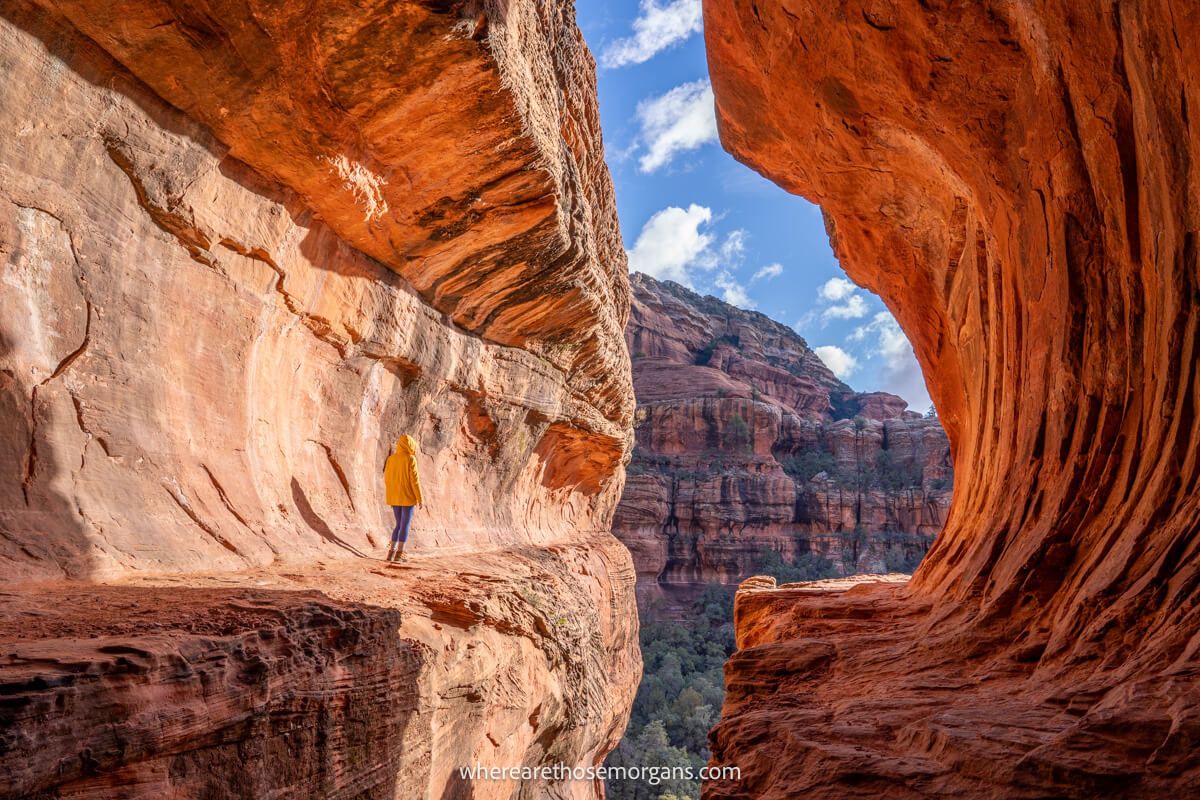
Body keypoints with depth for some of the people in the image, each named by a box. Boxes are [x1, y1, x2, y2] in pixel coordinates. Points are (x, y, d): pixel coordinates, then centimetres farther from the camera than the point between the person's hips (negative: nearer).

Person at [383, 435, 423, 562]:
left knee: (399, 525, 15)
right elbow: (414, 480, -14)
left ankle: (391, 552, 7)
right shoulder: (411, 459, -10)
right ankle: (399, 554, -4)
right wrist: (420, 498, -8)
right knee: (405, 525, 0)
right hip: (408, 497, -5)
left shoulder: (391, 459, 6)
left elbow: (387, 479, 9)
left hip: (395, 498, 5)